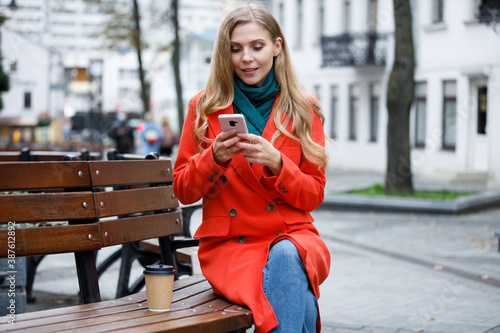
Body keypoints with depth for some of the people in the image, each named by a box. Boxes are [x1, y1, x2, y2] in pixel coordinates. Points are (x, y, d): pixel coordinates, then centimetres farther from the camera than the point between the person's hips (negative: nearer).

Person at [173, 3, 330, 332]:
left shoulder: (303, 110, 8)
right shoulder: (205, 107, 7)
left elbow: (314, 195, 5)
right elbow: (183, 191, 8)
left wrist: (275, 163, -14)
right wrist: (215, 157, -13)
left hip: (293, 236, 2)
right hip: (228, 243, -1)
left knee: (285, 256, -38)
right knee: (300, 301, -34)